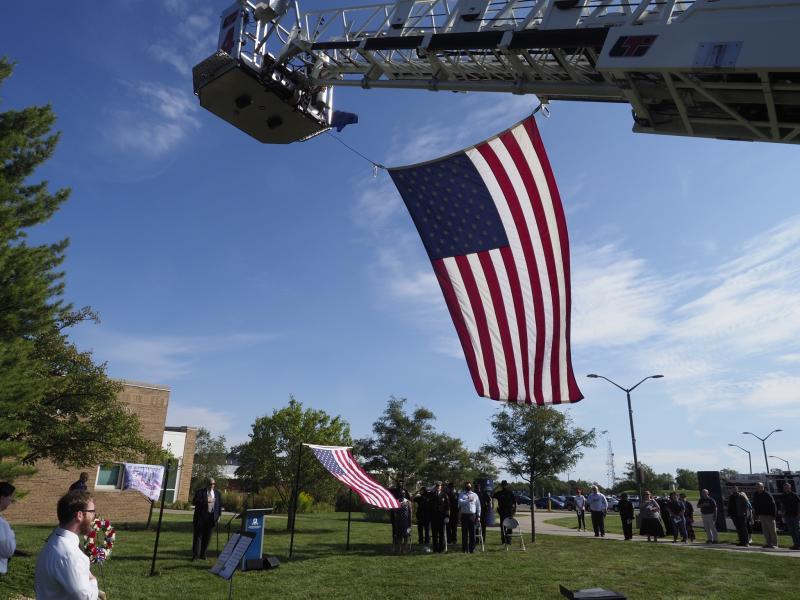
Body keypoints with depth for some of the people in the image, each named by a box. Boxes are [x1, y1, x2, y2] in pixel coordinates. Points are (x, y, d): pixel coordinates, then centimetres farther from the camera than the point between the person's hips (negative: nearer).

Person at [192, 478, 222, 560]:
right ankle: (195, 555, 4)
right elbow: (195, 501, -11)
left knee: (207, 537, 6)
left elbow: (220, 505, 16)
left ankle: (203, 554, 15)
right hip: (201, 517, -3)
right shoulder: (200, 492, 1)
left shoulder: (217, 493, 13)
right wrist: (206, 501, -20)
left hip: (212, 518, 3)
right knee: (198, 536, -1)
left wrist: (219, 515, 7)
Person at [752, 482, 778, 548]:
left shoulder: (767, 495, -12)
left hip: (769, 515, -6)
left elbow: (773, 505, -12)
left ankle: (774, 544, 4)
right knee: (765, 530, 7)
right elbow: (755, 505, 16)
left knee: (772, 530, -1)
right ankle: (768, 543, 12)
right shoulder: (755, 495, 8)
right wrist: (757, 515, 13)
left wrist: (773, 515, -16)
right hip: (762, 515, 6)